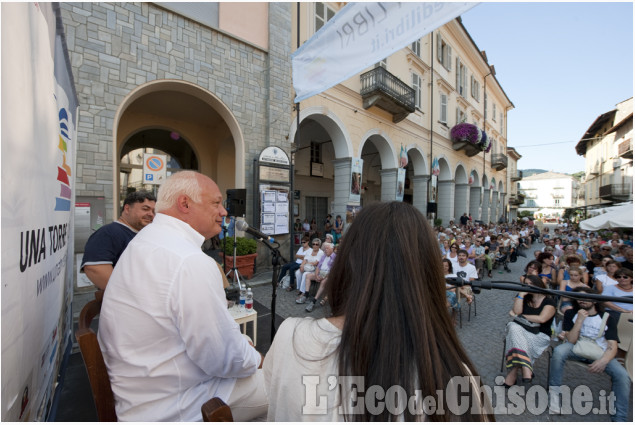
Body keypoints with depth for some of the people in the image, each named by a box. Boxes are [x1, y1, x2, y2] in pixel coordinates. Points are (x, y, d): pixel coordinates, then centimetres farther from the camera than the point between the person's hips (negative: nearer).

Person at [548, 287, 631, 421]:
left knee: (622, 375, -26)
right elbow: (571, 341, -4)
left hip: (599, 354, 2)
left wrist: (603, 360, -26)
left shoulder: (608, 319, 5)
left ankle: (619, 418, -7)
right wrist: (579, 320, -15)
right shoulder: (571, 314, 4)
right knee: (559, 351, -34)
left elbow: (612, 347, -5)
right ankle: (554, 394, -22)